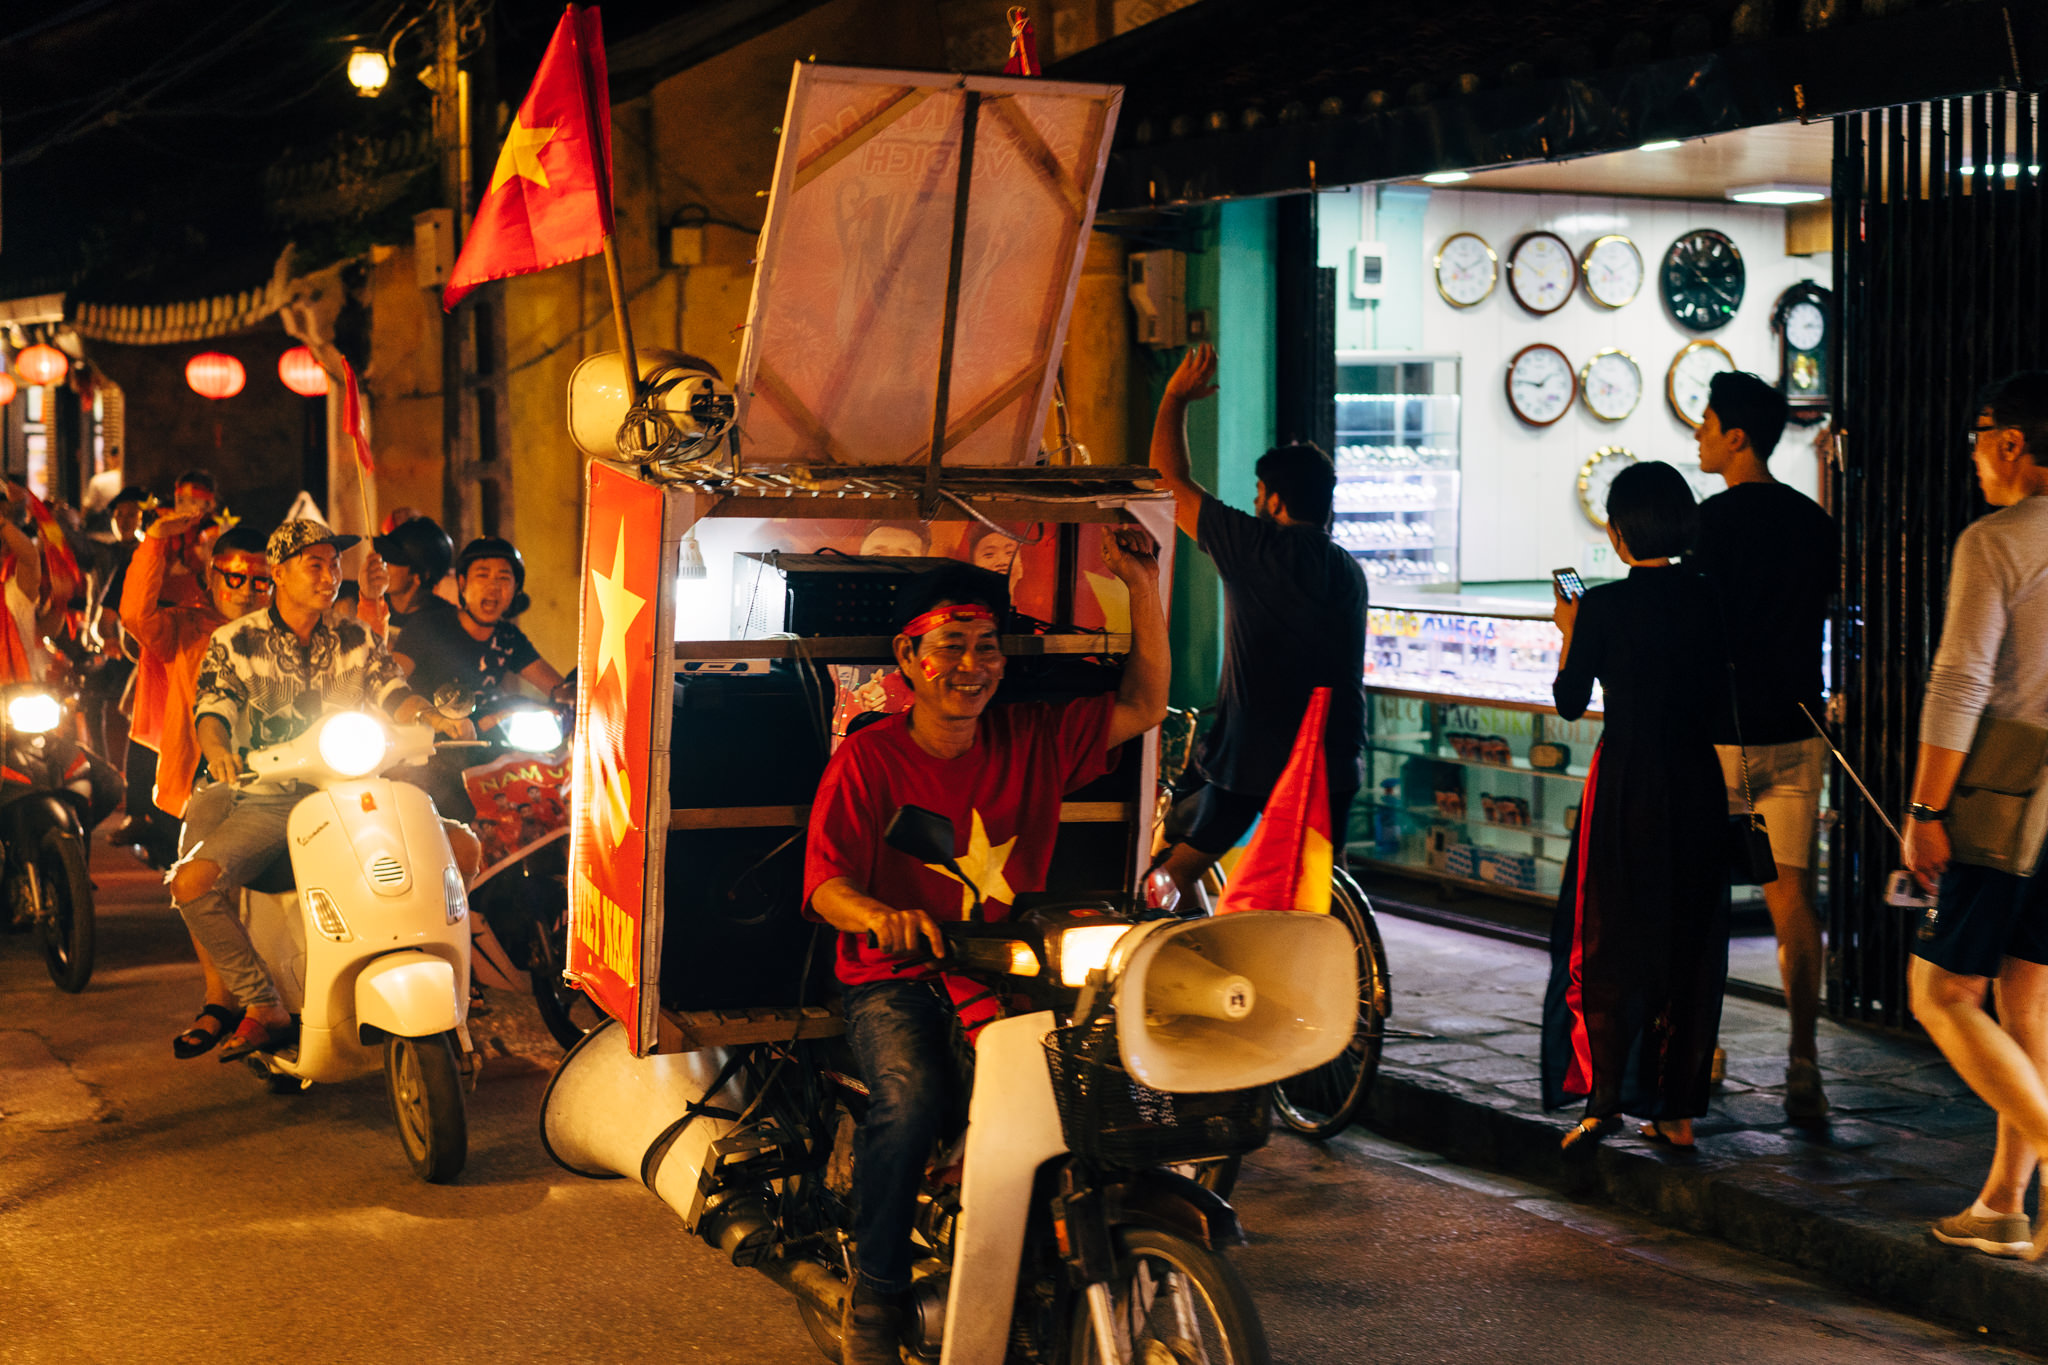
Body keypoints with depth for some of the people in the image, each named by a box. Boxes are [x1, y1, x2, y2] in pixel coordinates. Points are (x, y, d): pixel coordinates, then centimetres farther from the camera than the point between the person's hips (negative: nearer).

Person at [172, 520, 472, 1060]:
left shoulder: (354, 640, 13)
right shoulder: (235, 642, 3)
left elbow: (392, 693, 1)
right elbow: (211, 709, -9)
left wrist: (435, 720, -22)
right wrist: (218, 748, -33)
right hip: (268, 802, -2)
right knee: (191, 883, -28)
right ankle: (263, 1006, -18)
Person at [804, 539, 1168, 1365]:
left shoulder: (1033, 736, 9)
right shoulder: (868, 758, -1)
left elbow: (1142, 707, 8)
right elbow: (826, 879, -11)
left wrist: (1143, 587, -2)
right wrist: (880, 915, -35)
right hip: (896, 978, -3)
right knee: (911, 1099, -33)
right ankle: (874, 1298, -14)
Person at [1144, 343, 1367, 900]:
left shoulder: (1254, 546, -9)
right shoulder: (1349, 571, 8)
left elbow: (1170, 479, 0)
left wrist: (1176, 397, 12)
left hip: (1249, 755, -5)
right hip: (1331, 760, 5)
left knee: (1176, 864, 10)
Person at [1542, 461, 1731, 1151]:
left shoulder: (1606, 606, -11)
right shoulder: (1709, 600, 1)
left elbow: (1570, 702, -2)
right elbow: (1720, 699, 7)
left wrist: (1570, 632, 11)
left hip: (1626, 783, -4)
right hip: (1698, 783, 4)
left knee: (1607, 942, 4)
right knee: (1688, 943, 10)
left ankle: (1604, 1094, -7)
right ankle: (1677, 1108, 13)